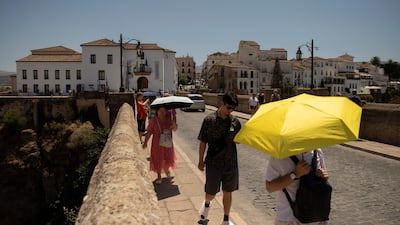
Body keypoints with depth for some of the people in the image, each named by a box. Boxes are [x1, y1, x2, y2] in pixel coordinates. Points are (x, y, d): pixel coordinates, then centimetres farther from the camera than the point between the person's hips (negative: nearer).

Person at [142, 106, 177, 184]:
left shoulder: (169, 119, -3)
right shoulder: (154, 121, -11)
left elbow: (175, 129, 5)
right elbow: (149, 132, -11)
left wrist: (173, 127, -18)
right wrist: (145, 142, -18)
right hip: (157, 143, -2)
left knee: (168, 158, 8)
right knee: (158, 160, 5)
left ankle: (167, 170, 43)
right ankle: (159, 176, 23)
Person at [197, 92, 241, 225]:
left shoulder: (235, 121, -1)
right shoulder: (209, 120, -9)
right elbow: (203, 142, -4)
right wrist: (201, 161, -1)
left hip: (230, 163, 3)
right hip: (213, 163, -2)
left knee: (227, 193, 14)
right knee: (211, 194, 7)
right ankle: (206, 204, 44)